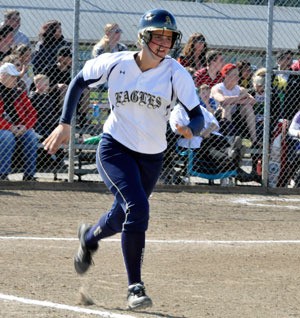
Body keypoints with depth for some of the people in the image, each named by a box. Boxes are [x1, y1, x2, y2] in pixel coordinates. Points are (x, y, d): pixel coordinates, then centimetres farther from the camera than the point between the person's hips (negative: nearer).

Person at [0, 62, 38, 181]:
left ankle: (29, 175, -24)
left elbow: (32, 113, 10)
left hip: (21, 128, 4)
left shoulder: (19, 93, 16)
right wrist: (10, 128, -21)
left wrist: (25, 126, -10)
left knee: (31, 138, -26)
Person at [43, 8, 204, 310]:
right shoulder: (116, 63, -13)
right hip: (114, 148, -2)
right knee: (137, 206, -23)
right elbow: (79, 82, 3)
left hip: (151, 157, 2)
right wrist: (64, 124, -4)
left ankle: (89, 237, 51)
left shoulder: (176, 74, -14)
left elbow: (198, 116, -18)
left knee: (124, 216, 14)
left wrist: (190, 129, -42)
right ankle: (135, 287, -15)